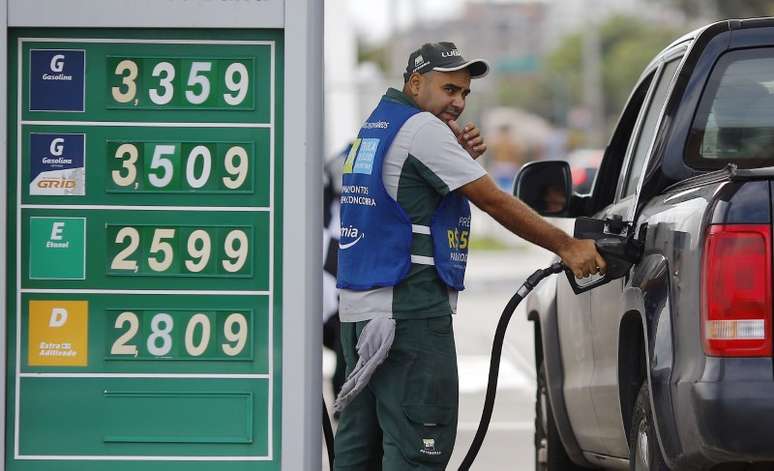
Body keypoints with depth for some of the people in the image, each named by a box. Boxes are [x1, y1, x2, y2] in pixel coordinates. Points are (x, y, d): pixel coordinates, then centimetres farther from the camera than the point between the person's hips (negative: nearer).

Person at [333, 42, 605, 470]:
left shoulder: (375, 128, 20)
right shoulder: (422, 128, -9)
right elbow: (494, 200, -11)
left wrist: (462, 157, 5)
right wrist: (567, 247, -8)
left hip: (359, 306, 10)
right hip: (408, 308, -10)